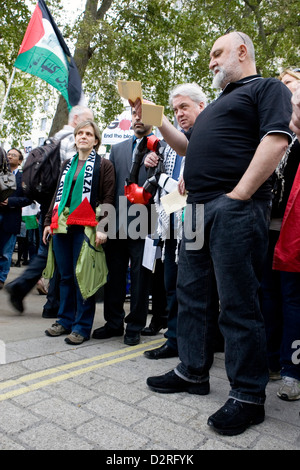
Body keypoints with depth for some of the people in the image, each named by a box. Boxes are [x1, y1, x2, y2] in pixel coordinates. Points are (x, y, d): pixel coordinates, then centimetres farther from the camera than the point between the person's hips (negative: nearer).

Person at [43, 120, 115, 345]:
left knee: (82, 276, -4)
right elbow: (57, 194, 22)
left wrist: (103, 227, -14)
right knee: (66, 276, 10)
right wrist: (49, 221, 17)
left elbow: (108, 199, -4)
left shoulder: (104, 165, 3)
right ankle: (66, 320, 23)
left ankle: (82, 326, 7)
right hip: (62, 225, 6)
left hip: (85, 228, -6)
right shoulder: (68, 164, 20)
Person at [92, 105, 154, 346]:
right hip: (117, 224, 5)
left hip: (143, 224, -4)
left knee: (140, 278, 5)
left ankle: (135, 326, 19)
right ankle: (114, 322, 27)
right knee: (114, 275, 12)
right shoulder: (117, 149, 17)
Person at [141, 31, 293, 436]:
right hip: (199, 208, 9)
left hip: (235, 207, -9)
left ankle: (248, 396, 8)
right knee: (192, 294, 10)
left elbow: (275, 140, -11)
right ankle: (193, 372, 24)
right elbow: (188, 148, 30)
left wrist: (238, 195, -19)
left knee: (237, 303, -6)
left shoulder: (268, 88, 5)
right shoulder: (216, 105, 30)